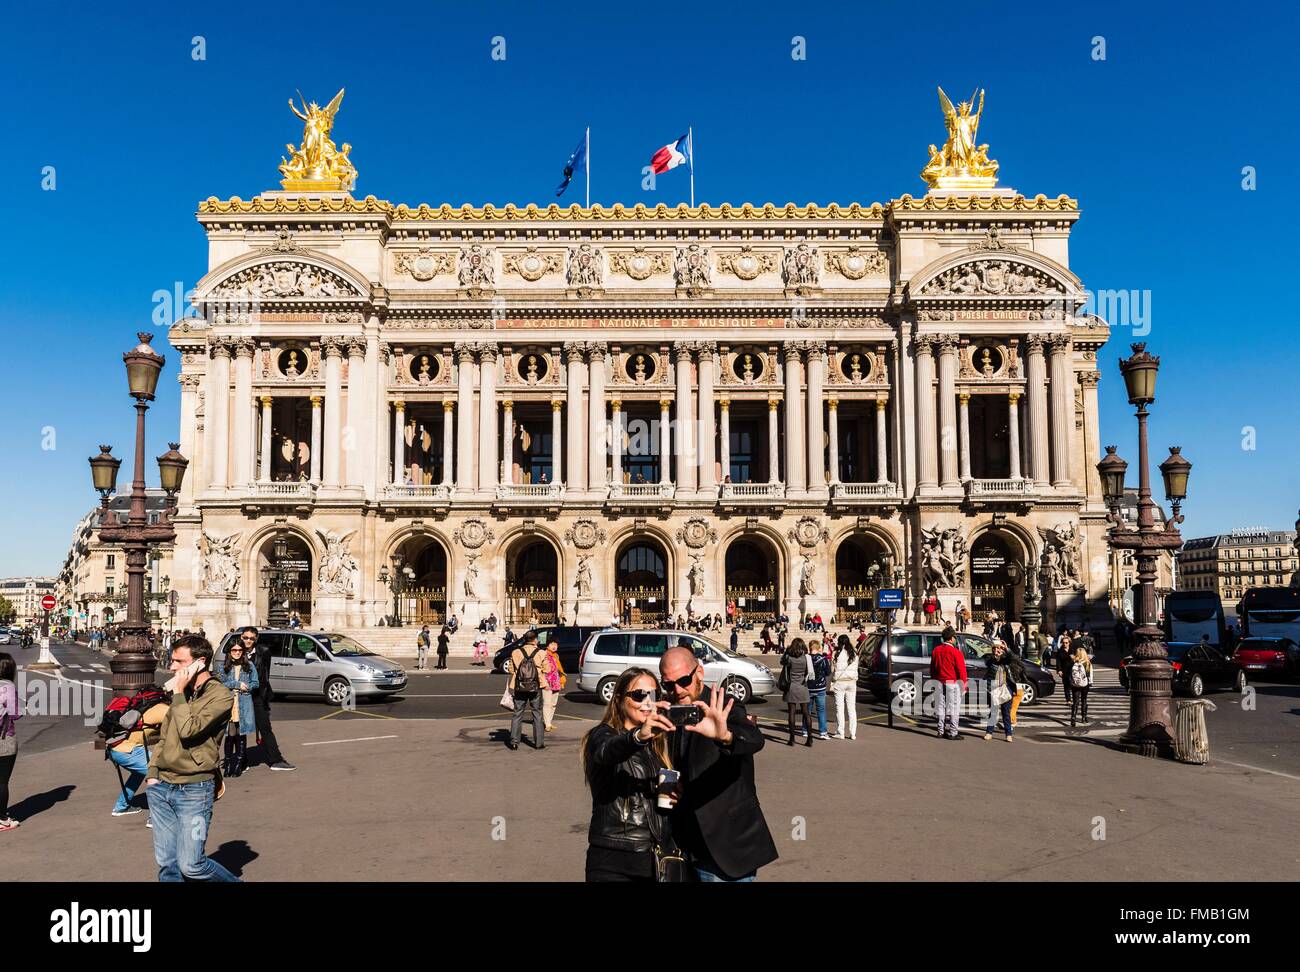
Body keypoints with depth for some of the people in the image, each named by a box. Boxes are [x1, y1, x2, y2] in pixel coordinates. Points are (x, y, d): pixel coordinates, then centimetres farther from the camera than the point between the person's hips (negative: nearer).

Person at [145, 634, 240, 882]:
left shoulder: (220, 695, -12)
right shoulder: (182, 692, 12)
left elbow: (188, 731, -22)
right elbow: (164, 738, 20)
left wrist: (178, 693, -14)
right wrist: (152, 774, 10)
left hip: (194, 790, -7)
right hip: (161, 787, 7)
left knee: (190, 865, -7)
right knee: (166, 864, 8)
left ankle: (234, 882, 16)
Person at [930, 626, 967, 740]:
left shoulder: (935, 650, 6)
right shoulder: (955, 652, -13)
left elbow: (932, 669, 15)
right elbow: (961, 670, -12)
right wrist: (964, 686, -3)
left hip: (939, 684, 6)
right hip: (953, 683, -6)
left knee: (941, 708, 12)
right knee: (953, 708, 0)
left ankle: (941, 731, 16)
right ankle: (953, 733, 1)